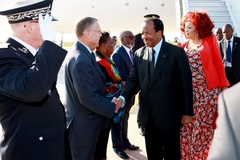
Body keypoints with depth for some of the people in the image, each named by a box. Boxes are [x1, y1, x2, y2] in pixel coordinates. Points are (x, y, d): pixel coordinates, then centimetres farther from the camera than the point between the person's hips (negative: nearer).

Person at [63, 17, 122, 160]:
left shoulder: (79, 52, 5)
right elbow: (89, 98, -29)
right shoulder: (81, 59, -27)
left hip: (82, 121, 10)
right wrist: (112, 107, -14)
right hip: (83, 124, -10)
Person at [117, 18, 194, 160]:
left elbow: (185, 83, -8)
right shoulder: (139, 54, 4)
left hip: (169, 114, -4)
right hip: (148, 115, 4)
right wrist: (122, 97, -18)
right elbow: (133, 79, 1)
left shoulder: (176, 52, -8)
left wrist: (187, 112, -8)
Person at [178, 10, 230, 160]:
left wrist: (223, 86, -5)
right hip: (189, 91, 2)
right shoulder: (183, 46, 11)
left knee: (207, 124, 4)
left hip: (209, 90, -2)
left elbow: (218, 63, 0)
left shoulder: (210, 39, 4)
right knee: (189, 126, 3)